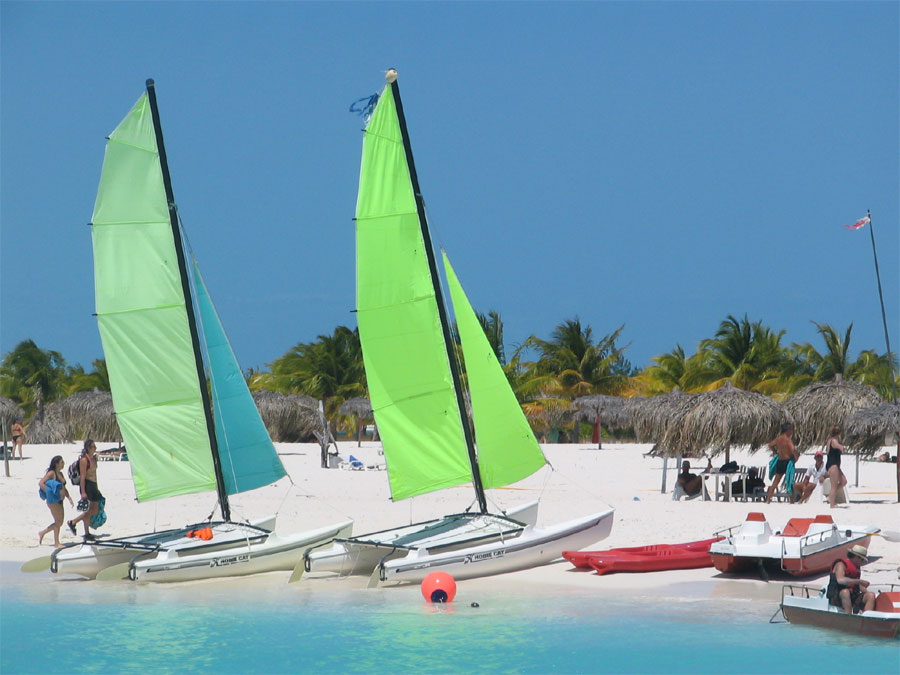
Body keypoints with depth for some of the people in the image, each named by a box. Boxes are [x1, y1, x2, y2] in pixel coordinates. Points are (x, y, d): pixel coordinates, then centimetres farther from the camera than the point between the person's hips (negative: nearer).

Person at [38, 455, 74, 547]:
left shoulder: (61, 474, 15)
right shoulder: (51, 473, -11)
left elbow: (64, 488, 23)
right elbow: (41, 483, -19)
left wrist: (69, 498, 14)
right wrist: (48, 493, -22)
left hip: (59, 501, 9)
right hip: (53, 501, -9)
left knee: (59, 522, 12)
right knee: (58, 521, -4)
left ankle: (42, 533, 27)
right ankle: (57, 543, 4)